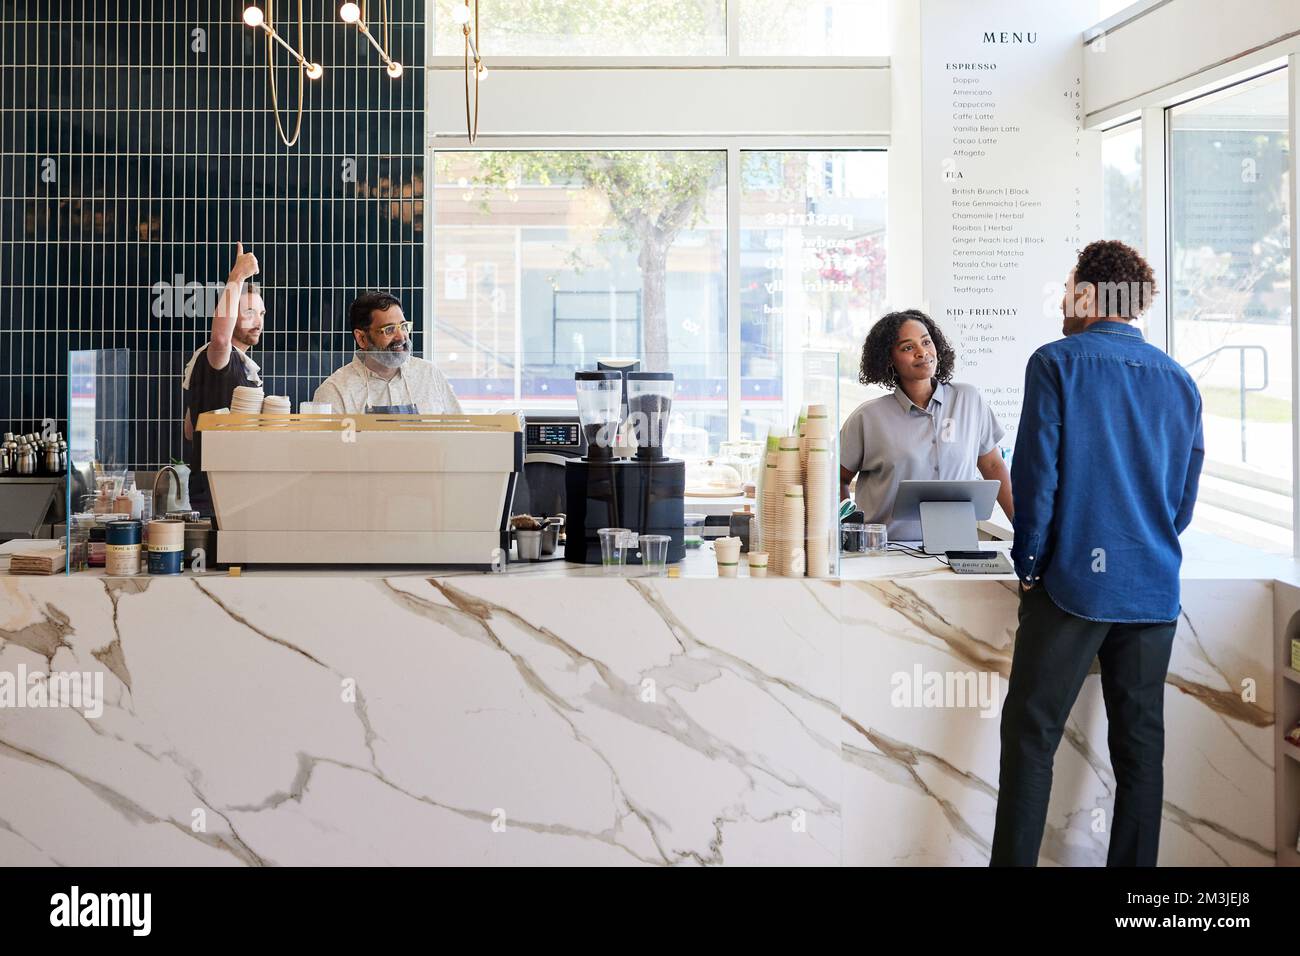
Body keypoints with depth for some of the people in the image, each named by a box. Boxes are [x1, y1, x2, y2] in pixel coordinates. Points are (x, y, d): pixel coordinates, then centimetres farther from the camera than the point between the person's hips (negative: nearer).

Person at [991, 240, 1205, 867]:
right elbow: (1185, 494, 14)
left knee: (1031, 733, 0)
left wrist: (1029, 563, 0)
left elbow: (1036, 472, -9)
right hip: (1155, 590, 5)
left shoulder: (1058, 363, -5)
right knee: (1140, 742, 9)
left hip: (1076, 579, -5)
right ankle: (1133, 863, 15)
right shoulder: (1179, 381, 10)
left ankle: (1013, 860, -2)